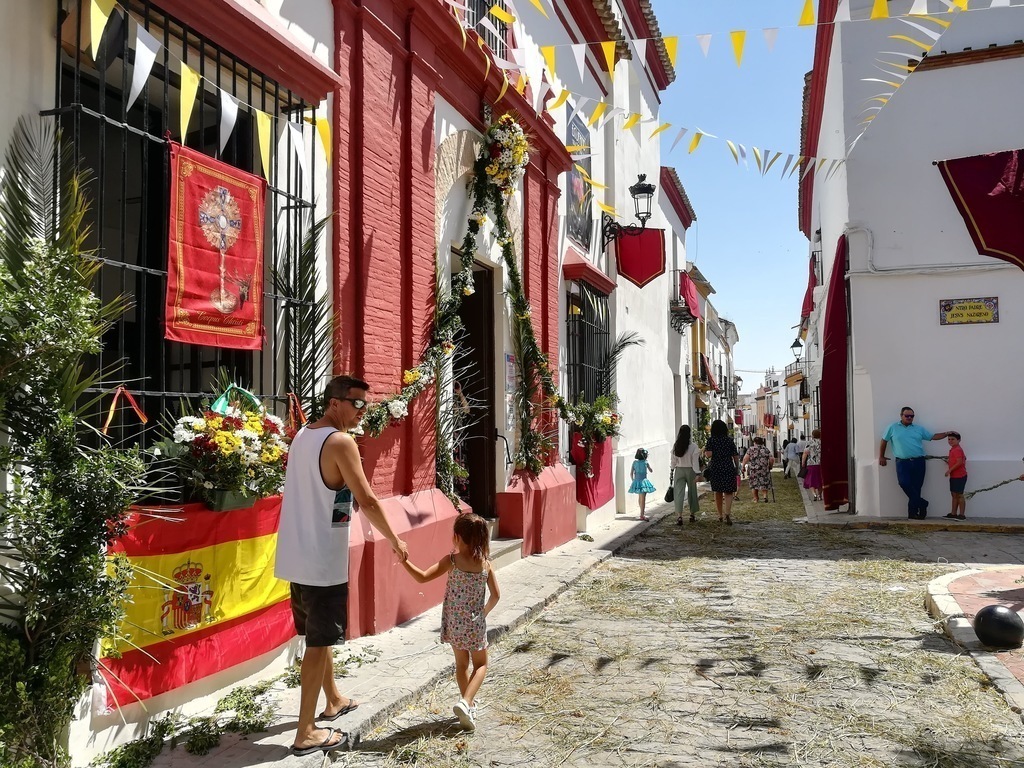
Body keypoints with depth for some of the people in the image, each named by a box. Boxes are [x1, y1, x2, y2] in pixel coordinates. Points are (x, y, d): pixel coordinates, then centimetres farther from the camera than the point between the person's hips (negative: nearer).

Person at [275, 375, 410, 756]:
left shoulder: (302, 436, 10)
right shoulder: (341, 442, -17)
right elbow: (367, 501, -19)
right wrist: (395, 541, -8)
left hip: (297, 557, 9)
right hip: (322, 561, -9)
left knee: (319, 635, 22)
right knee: (319, 643, 1)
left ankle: (334, 701, 39)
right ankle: (305, 733, 9)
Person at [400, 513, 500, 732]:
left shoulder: (452, 560, -15)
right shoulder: (485, 563, -8)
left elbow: (423, 578, -22)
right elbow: (496, 595, -4)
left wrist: (404, 560, -17)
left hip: (454, 623, 0)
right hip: (475, 623, 0)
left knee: (461, 663, 21)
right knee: (481, 664, 16)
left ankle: (469, 704, 28)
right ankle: (465, 702, -5)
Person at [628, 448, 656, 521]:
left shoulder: (635, 462, 1)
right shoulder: (645, 462, -8)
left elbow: (631, 473, 2)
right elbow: (650, 470, 8)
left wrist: (633, 480, 14)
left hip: (636, 481, 5)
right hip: (643, 481, -5)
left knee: (640, 498, 20)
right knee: (643, 498, -3)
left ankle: (642, 513, 35)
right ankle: (642, 515, -7)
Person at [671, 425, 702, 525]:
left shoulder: (675, 446, -3)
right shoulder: (693, 446, -11)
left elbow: (673, 460, 4)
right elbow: (695, 461, -11)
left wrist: (672, 470, 16)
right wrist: (697, 473, -9)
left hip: (679, 470, 1)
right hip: (690, 470, -1)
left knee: (678, 493, -1)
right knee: (692, 492, 14)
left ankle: (679, 516, -12)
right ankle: (692, 515, 25)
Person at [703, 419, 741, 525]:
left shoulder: (711, 440, -4)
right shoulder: (730, 440, 2)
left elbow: (709, 454, -15)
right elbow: (735, 456, 3)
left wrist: (704, 451, 7)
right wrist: (737, 469, 13)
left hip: (715, 469, 0)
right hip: (728, 468, 0)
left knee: (718, 492, 14)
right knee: (728, 493, 1)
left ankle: (720, 516, 21)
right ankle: (727, 513, -21)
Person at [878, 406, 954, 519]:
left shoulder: (919, 429, 14)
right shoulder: (893, 428, 6)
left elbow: (933, 436, 17)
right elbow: (884, 441, 11)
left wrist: (947, 434, 5)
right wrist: (881, 457, 9)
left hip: (918, 462, 3)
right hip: (902, 462, -2)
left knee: (916, 487, 1)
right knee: (904, 483, -22)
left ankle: (913, 512, 8)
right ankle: (922, 504, -6)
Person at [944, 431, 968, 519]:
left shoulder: (957, 450, -15)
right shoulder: (953, 450, 14)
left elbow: (959, 462, -25)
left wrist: (949, 470, -22)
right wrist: (949, 461, 16)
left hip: (959, 476, -10)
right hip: (954, 476, 10)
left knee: (959, 495, -4)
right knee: (954, 495, 12)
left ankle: (962, 515, 1)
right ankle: (953, 513, 18)